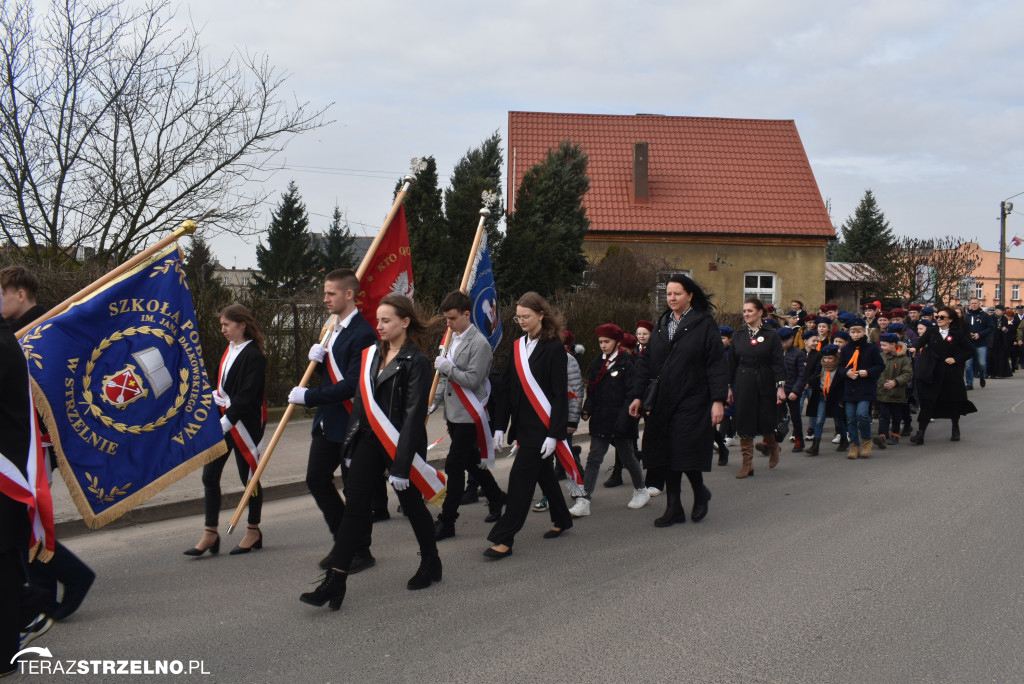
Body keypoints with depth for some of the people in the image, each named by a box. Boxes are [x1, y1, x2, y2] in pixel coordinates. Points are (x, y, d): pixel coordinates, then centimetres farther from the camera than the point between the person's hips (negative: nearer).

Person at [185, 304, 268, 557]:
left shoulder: (254, 356, -14)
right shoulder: (229, 351, 12)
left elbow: (247, 396, -20)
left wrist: (227, 421, -25)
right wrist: (216, 396, 3)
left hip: (244, 422, -8)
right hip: (223, 420, 8)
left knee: (249, 476, 4)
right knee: (209, 475, 6)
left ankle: (253, 531, 20)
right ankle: (210, 534, 14)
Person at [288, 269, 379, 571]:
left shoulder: (363, 334, -18)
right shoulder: (335, 328, 14)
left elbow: (352, 384, -23)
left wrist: (309, 396, -20)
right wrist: (318, 359, -1)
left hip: (351, 423, -9)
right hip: (327, 421, 10)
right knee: (316, 479, 12)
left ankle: (361, 551, 18)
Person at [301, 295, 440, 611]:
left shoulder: (417, 362, -13)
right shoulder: (371, 354, 10)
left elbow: (414, 416, -17)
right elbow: (360, 400, 15)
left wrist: (401, 465, -20)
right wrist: (350, 445, 13)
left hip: (399, 444, -6)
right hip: (368, 442, 6)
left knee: (412, 505, 10)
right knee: (354, 507, 0)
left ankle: (431, 564, 33)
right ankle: (334, 581, 0)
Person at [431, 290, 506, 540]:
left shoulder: (479, 343, -14)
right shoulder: (453, 339, 11)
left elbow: (473, 380, -21)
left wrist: (447, 366, -16)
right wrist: (434, 403, 12)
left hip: (469, 417, -8)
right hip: (454, 414, 8)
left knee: (454, 466, -6)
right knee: (471, 461, 19)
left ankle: (446, 522, 2)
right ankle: (496, 498, 38)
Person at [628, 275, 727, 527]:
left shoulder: (705, 325, -5)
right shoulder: (662, 325, 12)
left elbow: (717, 364, -9)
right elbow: (646, 363, 14)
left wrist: (718, 400, -15)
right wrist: (638, 396, 9)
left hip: (692, 402, -5)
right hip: (663, 402, 6)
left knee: (687, 453, -5)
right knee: (667, 455, 6)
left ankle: (700, 492, 24)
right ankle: (674, 508, 16)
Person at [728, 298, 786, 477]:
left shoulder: (770, 335, -2)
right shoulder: (739, 335, 7)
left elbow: (778, 363, -6)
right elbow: (732, 363, 9)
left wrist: (781, 387, -13)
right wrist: (728, 386, 6)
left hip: (765, 385, -3)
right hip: (743, 385, 3)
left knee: (765, 423, 5)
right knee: (744, 423, 0)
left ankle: (773, 447, 37)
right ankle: (747, 464, 7)